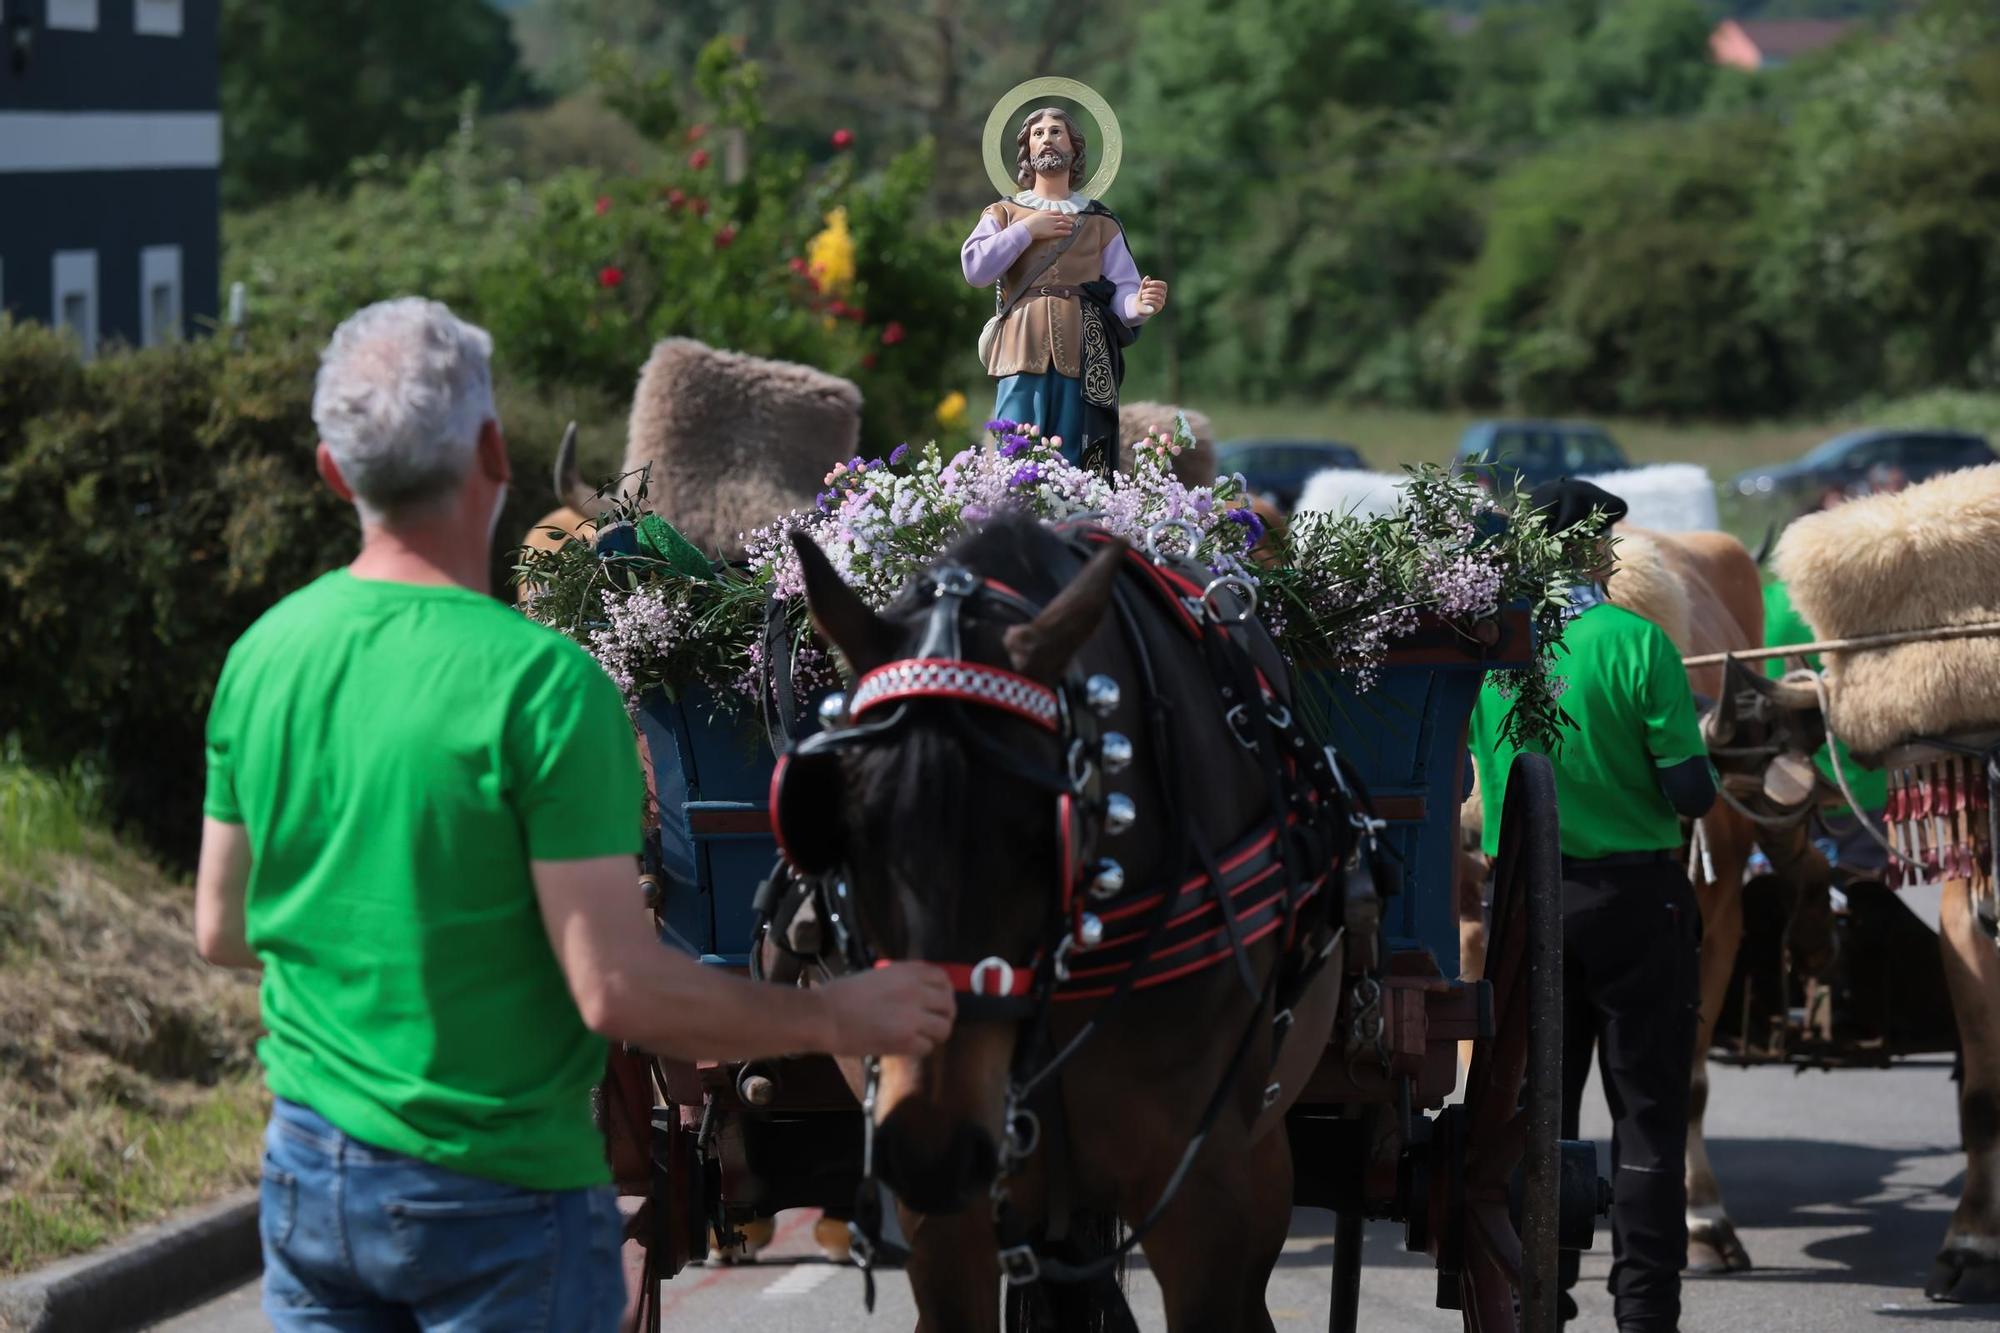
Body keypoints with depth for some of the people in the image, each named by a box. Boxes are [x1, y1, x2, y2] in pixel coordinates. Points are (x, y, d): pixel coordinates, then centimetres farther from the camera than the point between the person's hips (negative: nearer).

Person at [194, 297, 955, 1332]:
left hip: (306, 1170, 6)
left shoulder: (260, 655, 0)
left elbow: (220, 930, 10)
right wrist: (838, 1021, -9)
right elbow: (616, 991, -21)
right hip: (495, 1200, -6)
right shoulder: (541, 683, -20)